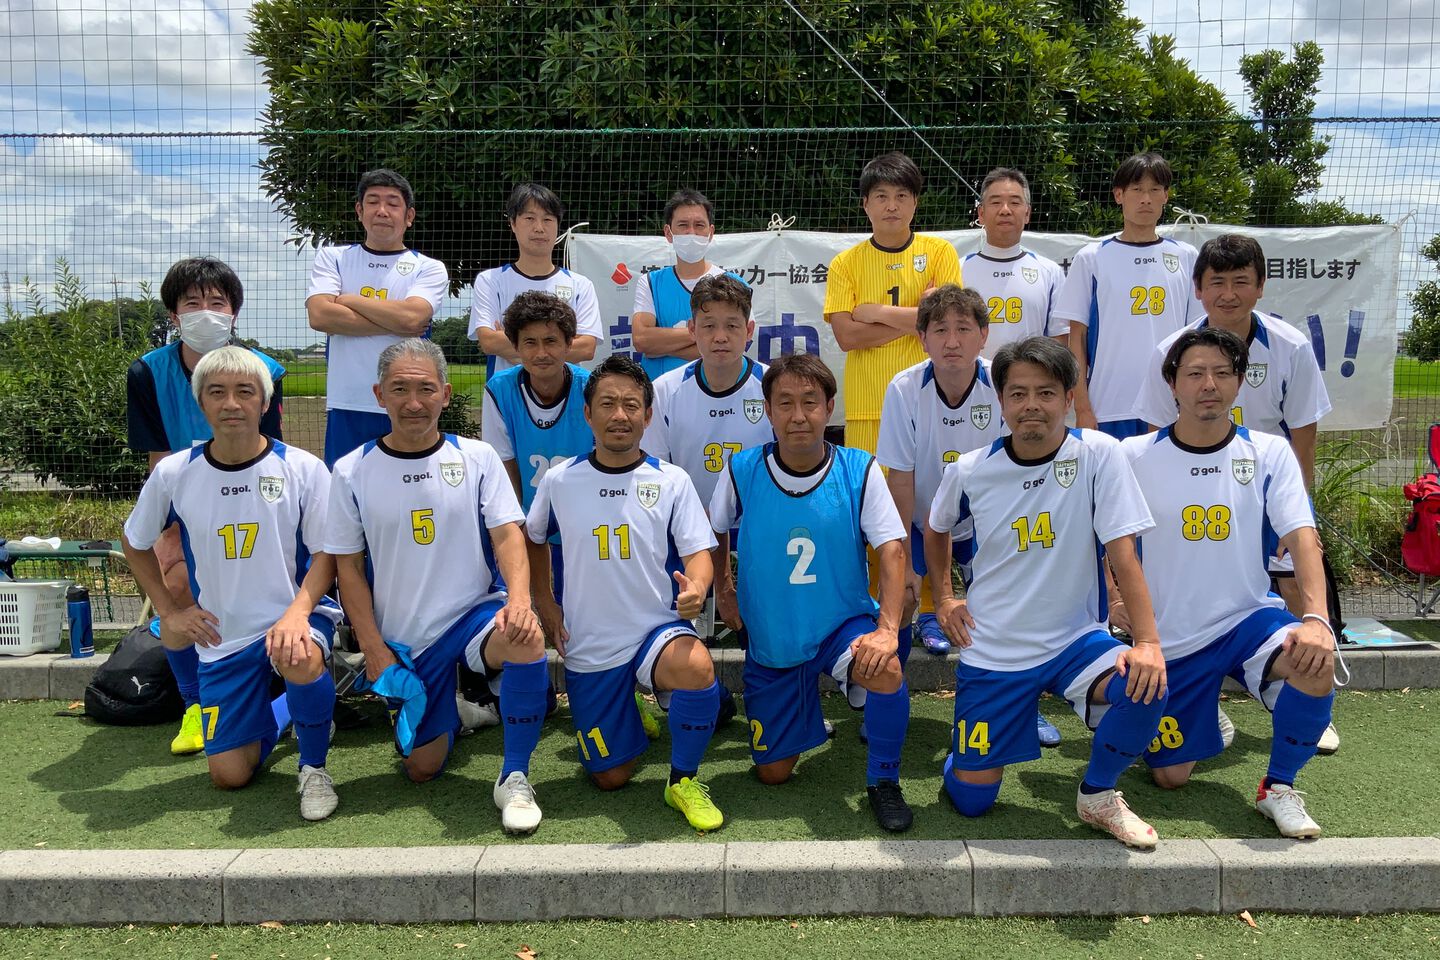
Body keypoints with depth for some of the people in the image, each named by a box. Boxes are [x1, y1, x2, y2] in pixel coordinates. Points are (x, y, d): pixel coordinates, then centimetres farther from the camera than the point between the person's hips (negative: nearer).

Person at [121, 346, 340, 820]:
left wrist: (298, 612, -25)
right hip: (223, 635, 3)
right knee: (230, 776, 4)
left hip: (294, 615, -3)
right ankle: (272, 717, 40)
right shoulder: (173, 473, -4)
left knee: (302, 662, -40)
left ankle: (314, 766, -10)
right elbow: (136, 543, 13)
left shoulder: (302, 468, -11)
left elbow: (326, 555, -8)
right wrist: (168, 611, 4)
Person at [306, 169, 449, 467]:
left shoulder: (429, 269, 8)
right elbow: (319, 315, -6)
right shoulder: (332, 257, 12)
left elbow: (411, 316, -12)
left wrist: (346, 299, -2)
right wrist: (395, 324, -7)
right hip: (346, 407, 1)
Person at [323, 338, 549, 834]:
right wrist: (375, 651, -5)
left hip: (475, 613, -1)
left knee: (527, 639, -36)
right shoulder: (351, 471, -1)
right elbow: (349, 568, 2)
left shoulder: (477, 457, -2)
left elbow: (507, 535, -7)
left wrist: (519, 599, -27)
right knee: (422, 768, 4)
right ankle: (452, 713, 40)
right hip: (406, 639, 2)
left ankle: (514, 776, -15)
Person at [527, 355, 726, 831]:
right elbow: (533, 539, 16)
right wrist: (544, 603, 7)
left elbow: (697, 552, -9)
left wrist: (696, 587, -32)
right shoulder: (559, 480, -1)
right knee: (611, 777, 5)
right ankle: (629, 714, 41)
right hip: (589, 645, 2)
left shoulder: (672, 481, -5)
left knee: (696, 667, -37)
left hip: (659, 628, -2)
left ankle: (683, 780, -10)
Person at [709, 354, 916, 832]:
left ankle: (883, 780, -8)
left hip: (844, 622, -1)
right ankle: (804, 706, 43)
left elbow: (891, 550, -17)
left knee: (886, 669, -36)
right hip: (770, 640, 2)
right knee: (773, 772, 9)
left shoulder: (860, 471, -12)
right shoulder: (742, 471, -10)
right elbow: (715, 533, 9)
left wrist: (888, 629, -29)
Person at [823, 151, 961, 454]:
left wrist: (879, 312, -5)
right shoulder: (845, 263, 6)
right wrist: (917, 317, -7)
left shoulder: (939, 252, 5)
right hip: (867, 405, 0)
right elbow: (846, 336, -5)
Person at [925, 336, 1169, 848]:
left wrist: (1148, 641, -24)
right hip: (992, 649, 1)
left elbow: (1122, 552, -16)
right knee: (970, 799, 0)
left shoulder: (1098, 454, -12)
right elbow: (935, 529, 15)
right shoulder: (969, 470, -6)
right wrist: (943, 598, 7)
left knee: (1145, 685, -31)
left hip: (1075, 638, 0)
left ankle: (1098, 796, -2)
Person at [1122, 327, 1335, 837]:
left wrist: (1317, 618, -28)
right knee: (1170, 776, 3)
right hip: (1170, 636, 0)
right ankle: (1202, 717, 40)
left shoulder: (1269, 453, -3)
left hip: (1249, 616, 0)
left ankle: (1279, 786, -6)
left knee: (1316, 664, -34)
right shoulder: (1134, 456, -6)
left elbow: (1302, 538, -12)